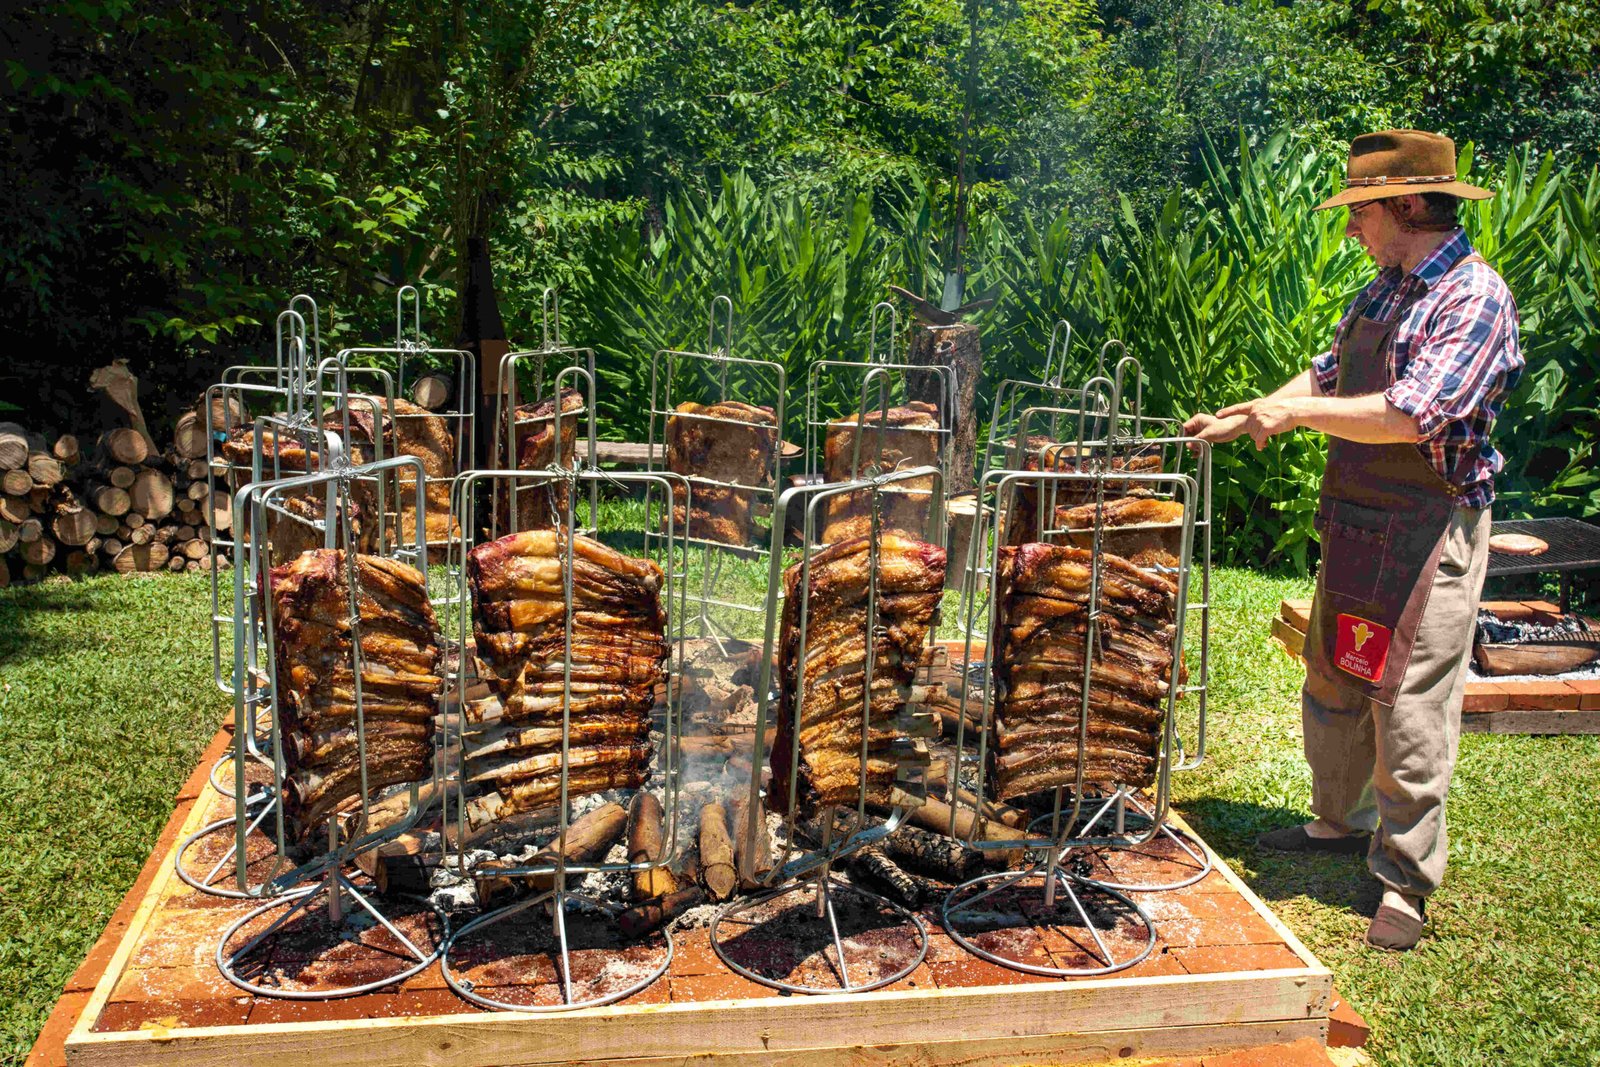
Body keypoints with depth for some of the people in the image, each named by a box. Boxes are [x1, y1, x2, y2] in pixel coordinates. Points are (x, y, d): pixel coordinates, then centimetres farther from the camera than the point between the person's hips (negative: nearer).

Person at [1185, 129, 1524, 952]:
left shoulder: (1474, 297, -14)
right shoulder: (1383, 291, 13)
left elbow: (1416, 415, -25)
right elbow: (1327, 376, 23)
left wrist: (1298, 413, -23)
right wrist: (1241, 418, 14)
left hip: (1429, 527, -9)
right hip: (1354, 520, 9)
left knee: (1410, 700, -5)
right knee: (1333, 679, 17)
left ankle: (1405, 882, 6)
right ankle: (1339, 821, 34)